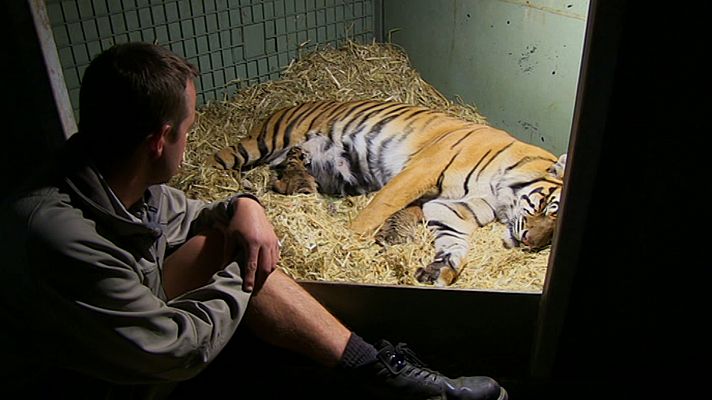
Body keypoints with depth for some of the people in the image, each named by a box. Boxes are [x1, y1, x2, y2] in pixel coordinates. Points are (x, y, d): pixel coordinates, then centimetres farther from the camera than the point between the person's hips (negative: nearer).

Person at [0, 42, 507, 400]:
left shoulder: (127, 186, -9)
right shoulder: (60, 236, -34)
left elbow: (187, 216, 10)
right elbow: (176, 350, -26)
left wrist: (244, 207, -11)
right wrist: (240, 274, -12)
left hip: (126, 333, 7)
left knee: (226, 240, -8)